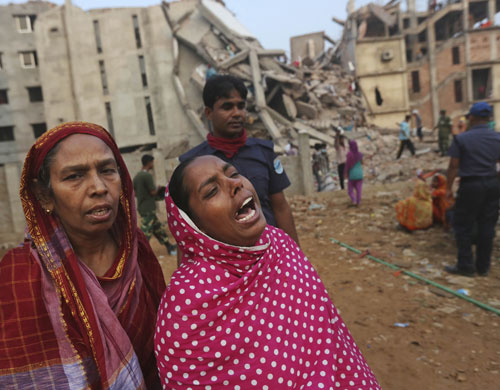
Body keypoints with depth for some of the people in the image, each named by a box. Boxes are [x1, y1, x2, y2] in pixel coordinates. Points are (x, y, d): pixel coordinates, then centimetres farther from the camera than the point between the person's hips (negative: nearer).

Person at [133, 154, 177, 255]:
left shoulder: (137, 176, 10)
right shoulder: (147, 175, -17)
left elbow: (135, 193, 13)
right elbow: (153, 192, -17)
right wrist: (158, 188, 3)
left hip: (142, 208, 10)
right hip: (148, 209, -10)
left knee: (158, 228, 16)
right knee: (145, 232, -6)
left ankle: (170, 247, 25)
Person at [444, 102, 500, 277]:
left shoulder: (461, 139, -10)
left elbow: (453, 166, -10)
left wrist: (448, 187, -2)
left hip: (470, 185, -5)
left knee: (463, 226, 6)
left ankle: (465, 265, 11)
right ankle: (483, 267, 20)